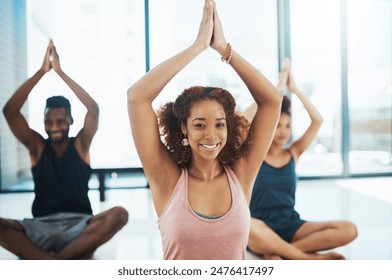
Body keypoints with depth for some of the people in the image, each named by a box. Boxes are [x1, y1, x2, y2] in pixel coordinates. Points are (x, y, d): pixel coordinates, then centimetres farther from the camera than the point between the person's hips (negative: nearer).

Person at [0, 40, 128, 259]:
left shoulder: (81, 144, 5)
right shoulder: (37, 146, 7)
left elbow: (93, 109, -12)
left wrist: (60, 71, -11)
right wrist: (42, 71, -10)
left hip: (79, 227, 0)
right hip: (40, 228, 1)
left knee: (119, 214, -31)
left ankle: (54, 260, -28)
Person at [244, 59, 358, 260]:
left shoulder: (293, 153, 7)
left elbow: (318, 120, -2)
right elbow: (246, 119, -20)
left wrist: (294, 88, -4)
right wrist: (277, 88, -15)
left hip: (291, 226, 4)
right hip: (263, 228, -4)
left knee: (348, 230, -18)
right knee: (248, 228, -41)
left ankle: (275, 251, -18)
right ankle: (306, 257, -20)